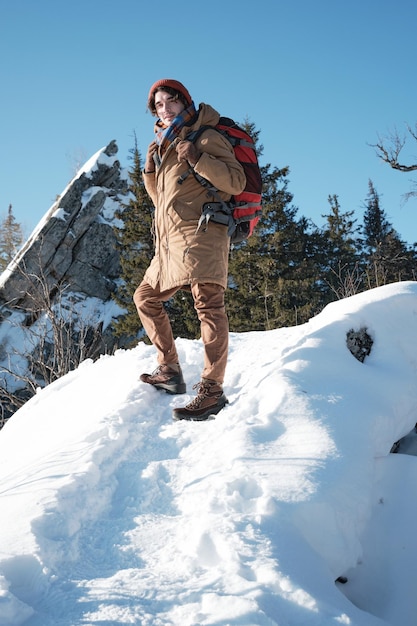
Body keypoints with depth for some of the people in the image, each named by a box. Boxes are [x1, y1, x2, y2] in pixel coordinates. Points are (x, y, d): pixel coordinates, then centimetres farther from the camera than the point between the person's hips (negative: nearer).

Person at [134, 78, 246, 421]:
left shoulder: (206, 137, 0)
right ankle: (170, 370, 18)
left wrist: (199, 159, -22)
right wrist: (151, 170, 11)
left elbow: (236, 182, -10)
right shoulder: (165, 145, 24)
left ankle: (212, 390, -25)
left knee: (208, 303, -18)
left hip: (199, 231, -10)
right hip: (169, 240, 10)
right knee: (146, 297, 14)